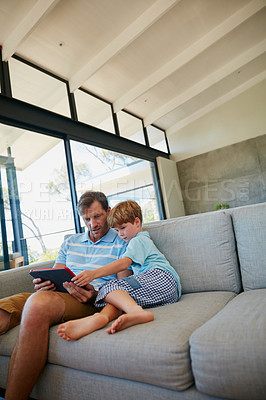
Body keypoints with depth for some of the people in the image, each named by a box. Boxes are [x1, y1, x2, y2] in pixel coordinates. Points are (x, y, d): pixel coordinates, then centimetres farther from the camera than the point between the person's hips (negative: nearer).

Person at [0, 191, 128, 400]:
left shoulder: (122, 244, 9)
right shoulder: (70, 243, 25)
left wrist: (94, 295, -19)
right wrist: (42, 284, -4)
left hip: (94, 302, -5)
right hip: (55, 295, 5)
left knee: (38, 304, -35)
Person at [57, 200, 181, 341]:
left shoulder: (138, 240, 6)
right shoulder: (145, 240, 36)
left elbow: (125, 263, -13)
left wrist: (94, 273, -21)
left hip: (162, 278, -10)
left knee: (109, 288, -21)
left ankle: (136, 311, -48)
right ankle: (101, 317, -44)